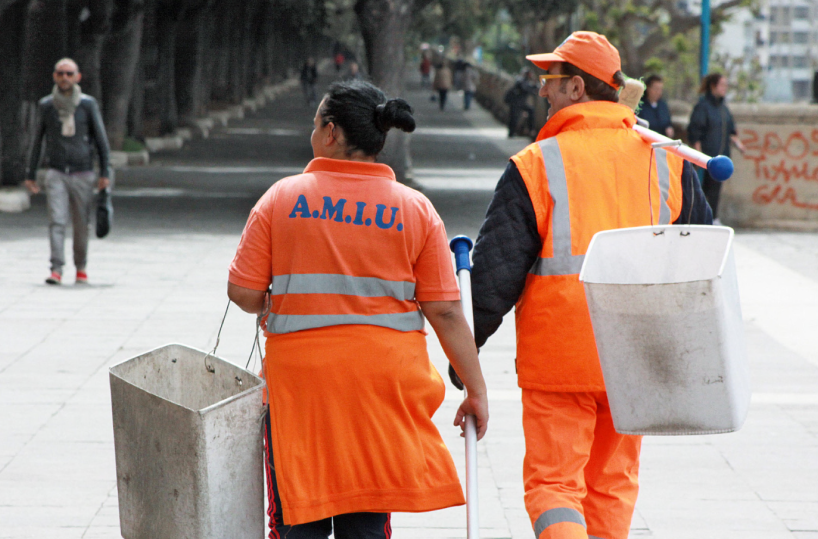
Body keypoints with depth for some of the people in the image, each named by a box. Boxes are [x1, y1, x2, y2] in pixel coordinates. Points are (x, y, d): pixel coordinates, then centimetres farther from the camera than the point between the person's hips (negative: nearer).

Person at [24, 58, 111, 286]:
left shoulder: (88, 104, 0)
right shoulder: (45, 105, 3)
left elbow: (101, 139, 3)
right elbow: (37, 141, 10)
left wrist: (105, 173, -3)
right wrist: (30, 175, 10)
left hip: (83, 174, 0)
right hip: (56, 173, 0)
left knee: (81, 225, 5)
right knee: (56, 222, -13)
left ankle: (81, 268, 22)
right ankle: (56, 270, -17)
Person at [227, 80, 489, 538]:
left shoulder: (282, 198, -2)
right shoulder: (416, 209, 0)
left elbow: (244, 294, -3)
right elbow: (445, 311, -2)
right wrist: (476, 390, 5)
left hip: (299, 377, -1)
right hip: (385, 381, 1)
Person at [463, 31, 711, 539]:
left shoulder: (535, 166, -9)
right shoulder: (665, 160, 4)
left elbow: (496, 271, -9)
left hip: (557, 357, -4)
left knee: (552, 482, 1)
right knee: (613, 481, 17)